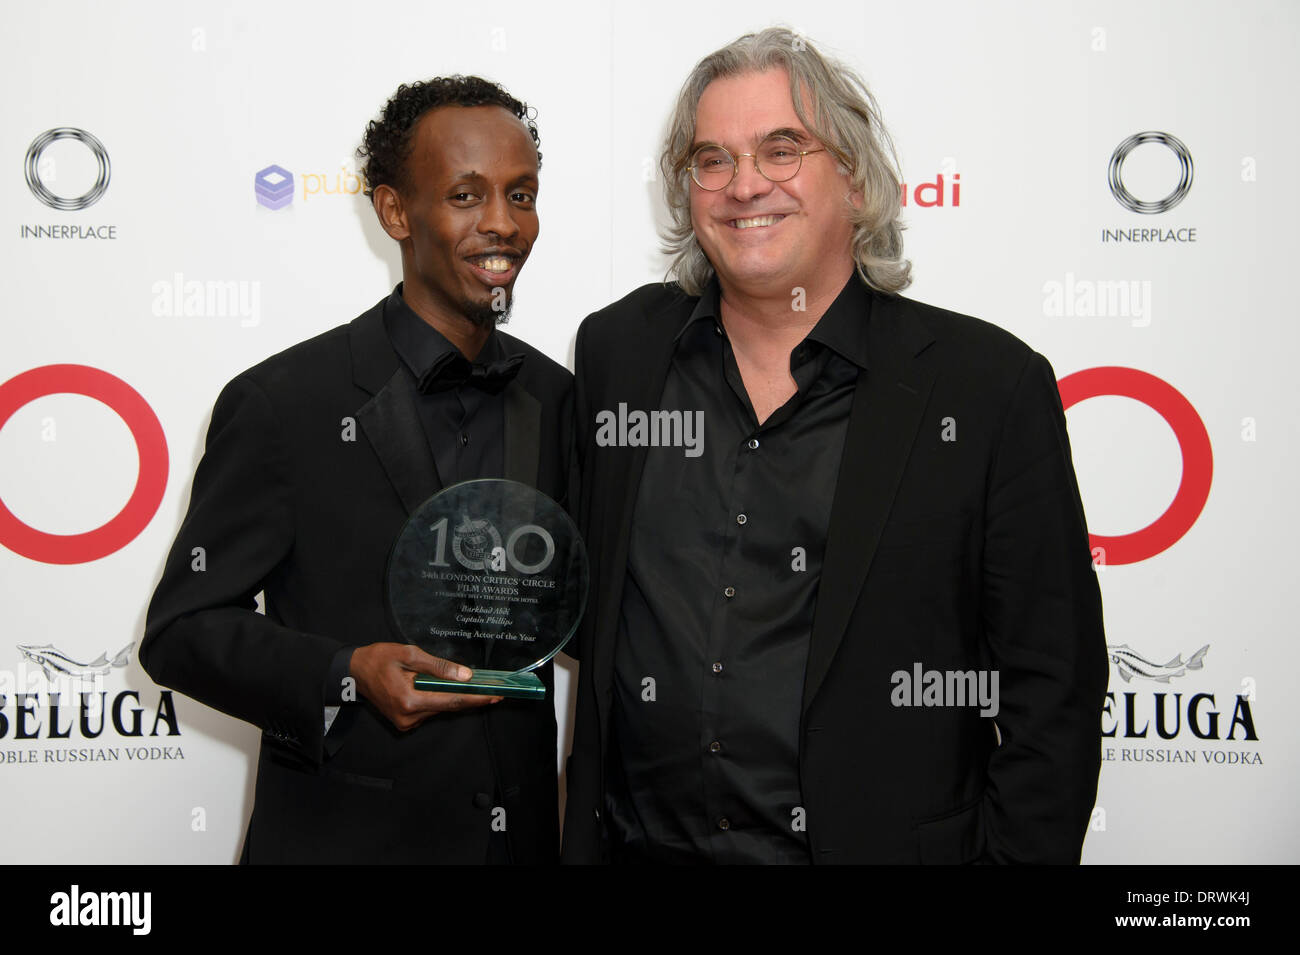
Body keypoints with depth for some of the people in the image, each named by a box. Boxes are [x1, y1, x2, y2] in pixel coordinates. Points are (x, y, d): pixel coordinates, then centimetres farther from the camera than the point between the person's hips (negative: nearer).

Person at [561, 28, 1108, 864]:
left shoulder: (991, 385, -8)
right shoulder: (614, 351, 2)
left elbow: (1053, 688, -7)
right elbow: (579, 614, 10)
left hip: (886, 842, -2)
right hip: (641, 842, 3)